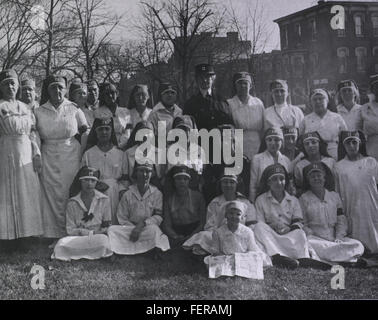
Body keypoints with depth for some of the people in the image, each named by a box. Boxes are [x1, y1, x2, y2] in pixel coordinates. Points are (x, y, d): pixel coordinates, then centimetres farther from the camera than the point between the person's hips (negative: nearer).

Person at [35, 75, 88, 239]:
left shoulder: (74, 109, 1)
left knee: (71, 197, 0)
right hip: (49, 161, 1)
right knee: (52, 199, 3)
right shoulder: (39, 112, 4)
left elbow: (86, 132, 8)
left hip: (71, 157, -1)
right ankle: (52, 235, 11)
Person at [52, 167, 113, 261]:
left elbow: (107, 227, 7)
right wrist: (81, 231, -18)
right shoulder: (72, 203, 4)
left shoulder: (104, 200, 3)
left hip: (98, 236, 0)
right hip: (78, 237, 0)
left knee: (103, 240, -37)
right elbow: (70, 229, 3)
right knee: (63, 243, -32)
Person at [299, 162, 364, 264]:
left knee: (358, 245, -21)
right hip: (316, 239, -3)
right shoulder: (304, 199, 7)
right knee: (309, 244, -38)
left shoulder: (335, 196, 16)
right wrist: (311, 235, -15)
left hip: (334, 240, 3)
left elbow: (341, 221, 13)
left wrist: (338, 238, -4)